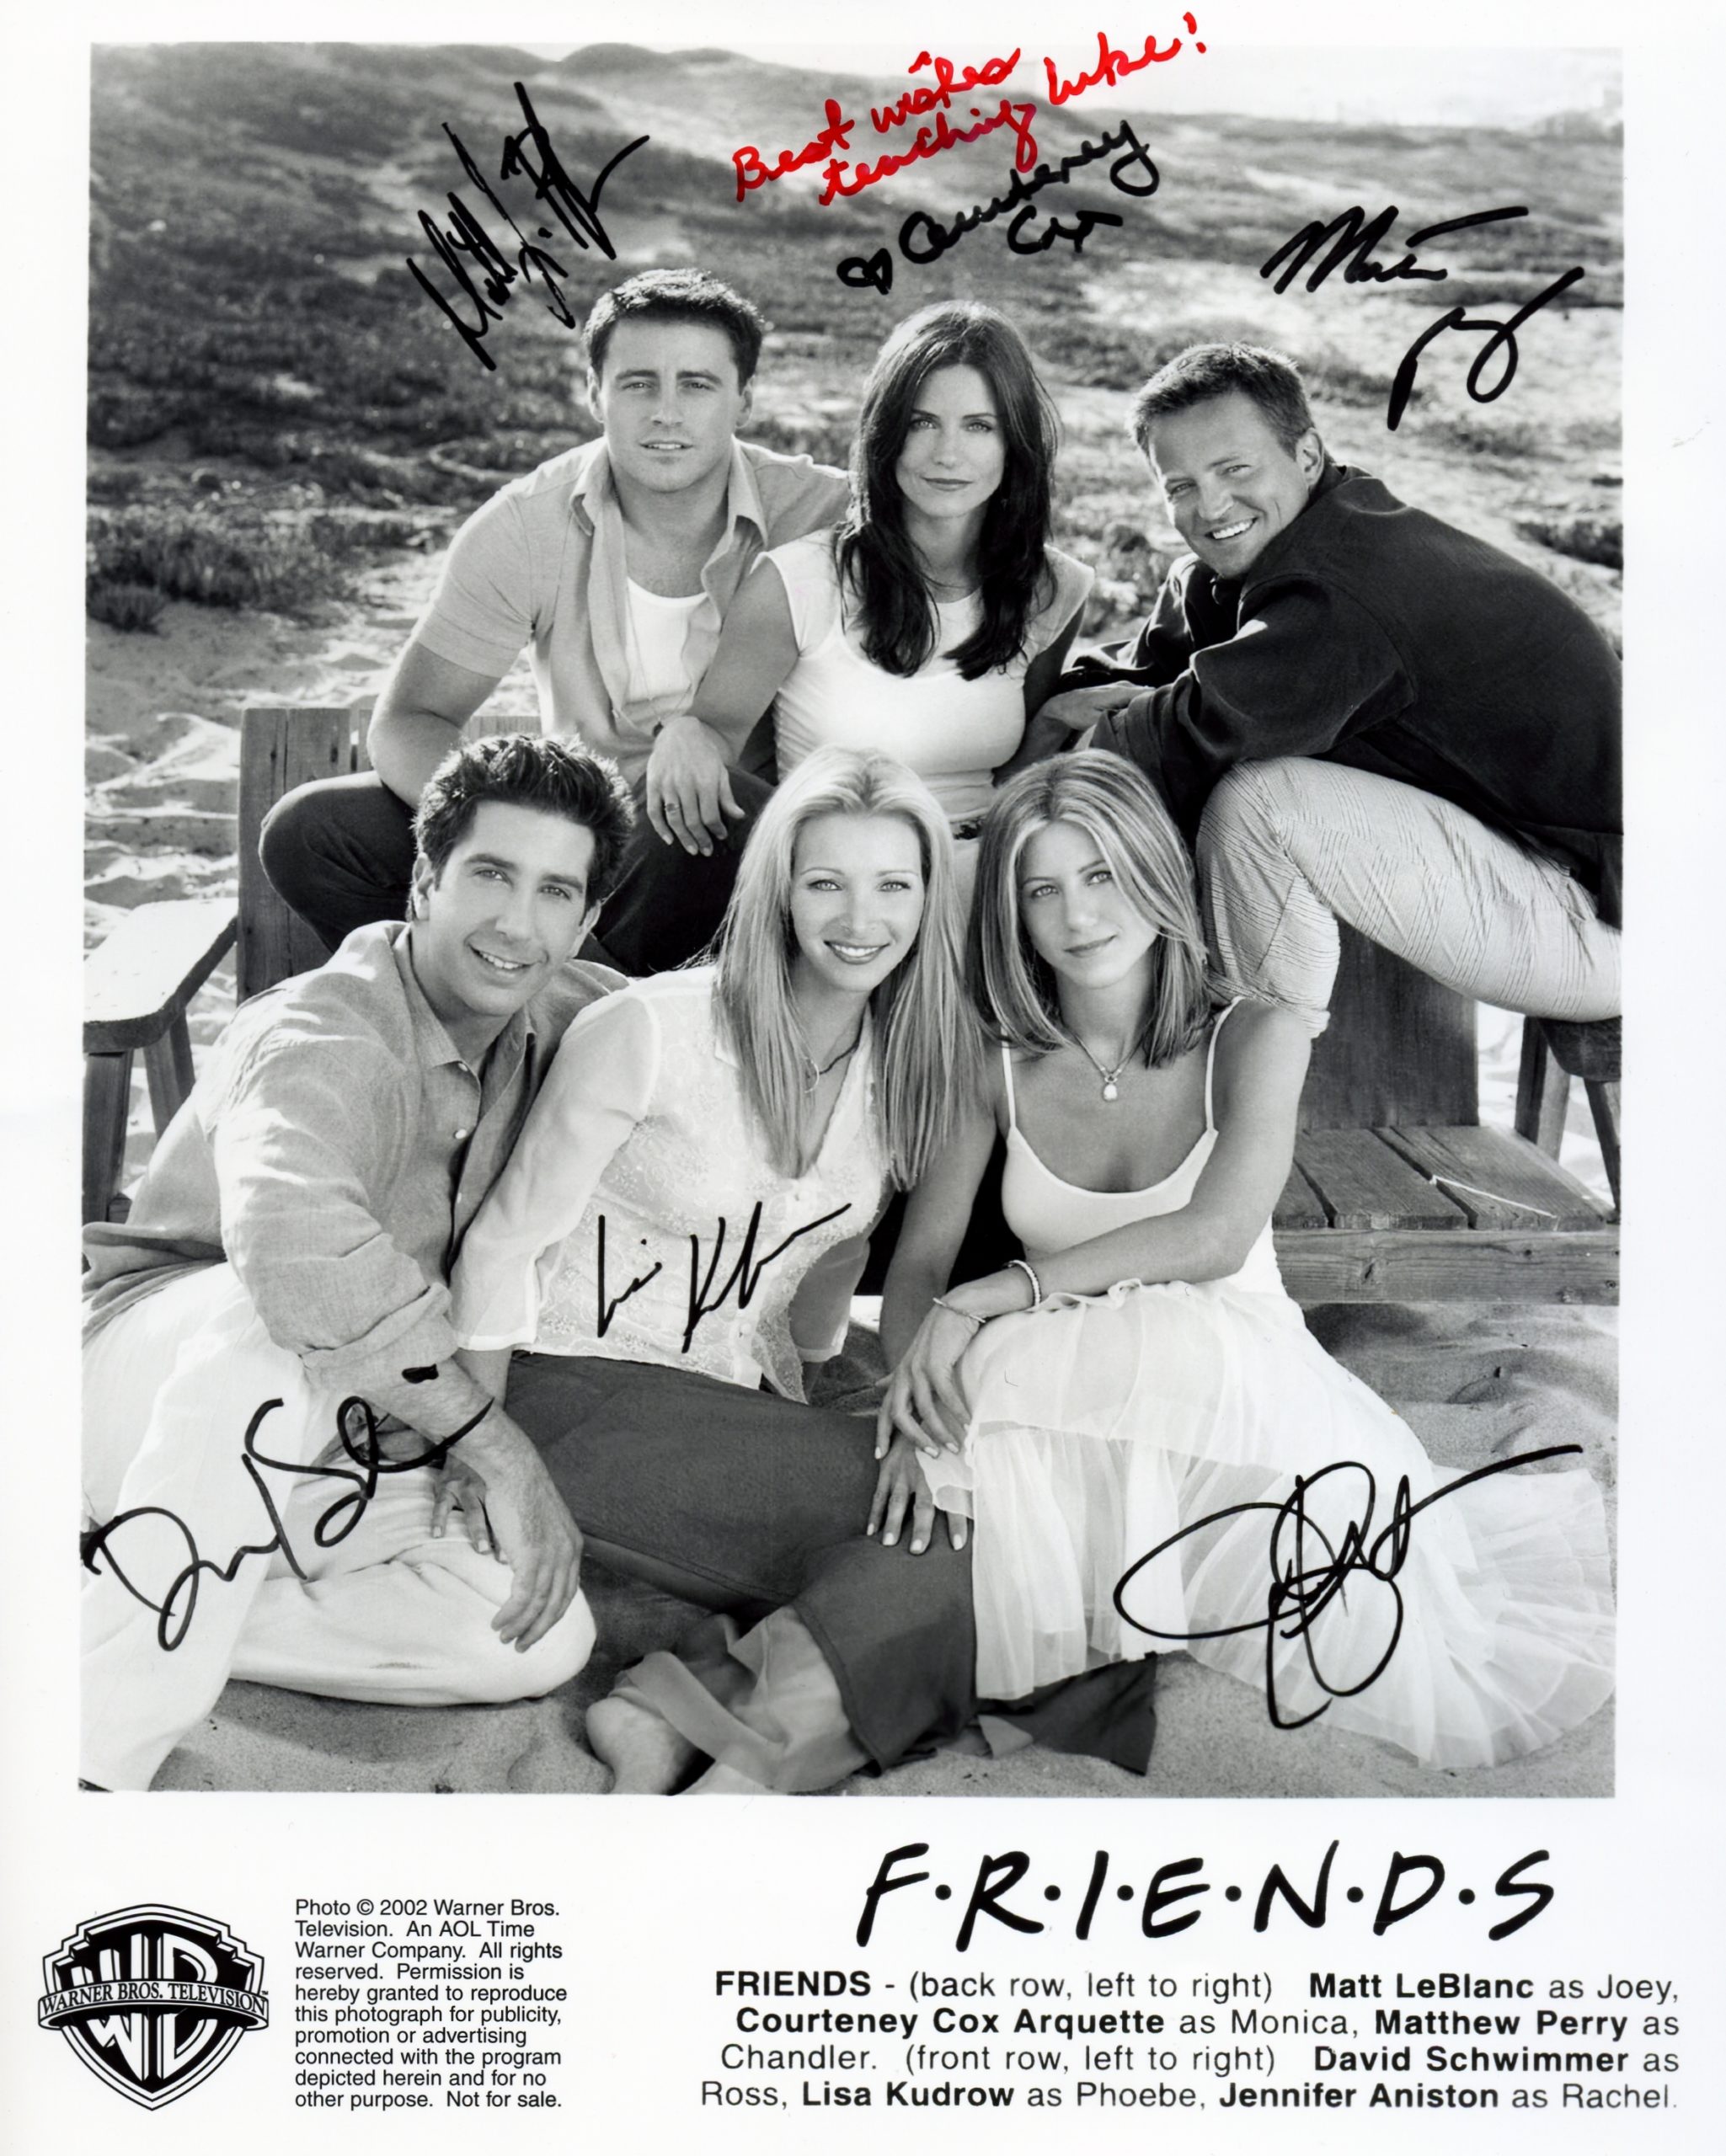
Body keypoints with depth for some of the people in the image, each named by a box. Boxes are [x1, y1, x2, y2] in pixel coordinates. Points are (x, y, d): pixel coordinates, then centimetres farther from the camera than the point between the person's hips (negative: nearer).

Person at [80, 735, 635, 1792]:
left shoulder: (556, 1016, -2)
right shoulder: (322, 1040, -24)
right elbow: (290, 1232, -45)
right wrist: (488, 1436, -43)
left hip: (309, 1447, 6)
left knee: (543, 1634, -17)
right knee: (282, 1313, -41)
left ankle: (151, 1615, -13)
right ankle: (103, 1753, -32)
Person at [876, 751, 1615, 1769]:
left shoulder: (1255, 1037, -3)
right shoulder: (994, 1066, 2)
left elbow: (1215, 1238, -17)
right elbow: (916, 1266, -1)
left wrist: (996, 1295, -24)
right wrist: (918, 1395, -23)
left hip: (1241, 1374, -2)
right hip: (1063, 1414, 2)